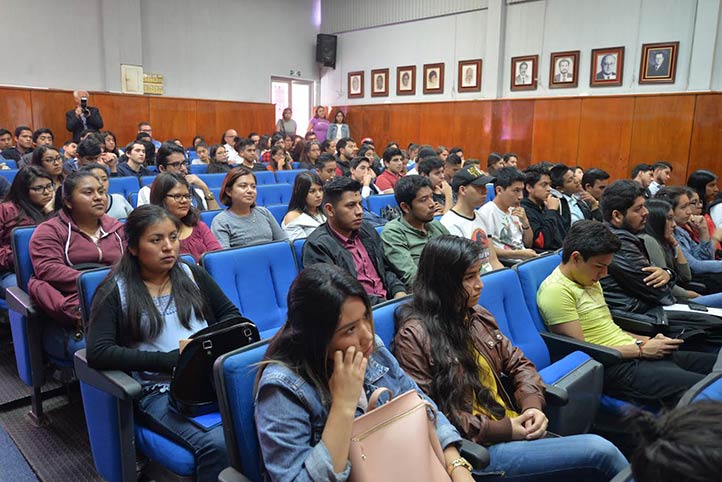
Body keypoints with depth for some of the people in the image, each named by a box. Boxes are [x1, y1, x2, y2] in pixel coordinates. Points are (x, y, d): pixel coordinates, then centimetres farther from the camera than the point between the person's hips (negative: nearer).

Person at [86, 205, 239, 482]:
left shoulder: (192, 274, 15)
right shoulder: (115, 290, 4)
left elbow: (231, 314, 21)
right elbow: (98, 353, -8)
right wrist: (169, 359, -13)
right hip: (160, 390, -3)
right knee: (216, 445, -34)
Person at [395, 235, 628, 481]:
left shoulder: (476, 315, 10)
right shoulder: (414, 337, -13)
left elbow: (517, 363, 15)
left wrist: (532, 404, -5)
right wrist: (502, 429, -15)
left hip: (515, 430, 7)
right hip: (475, 450, -7)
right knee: (600, 451, -15)